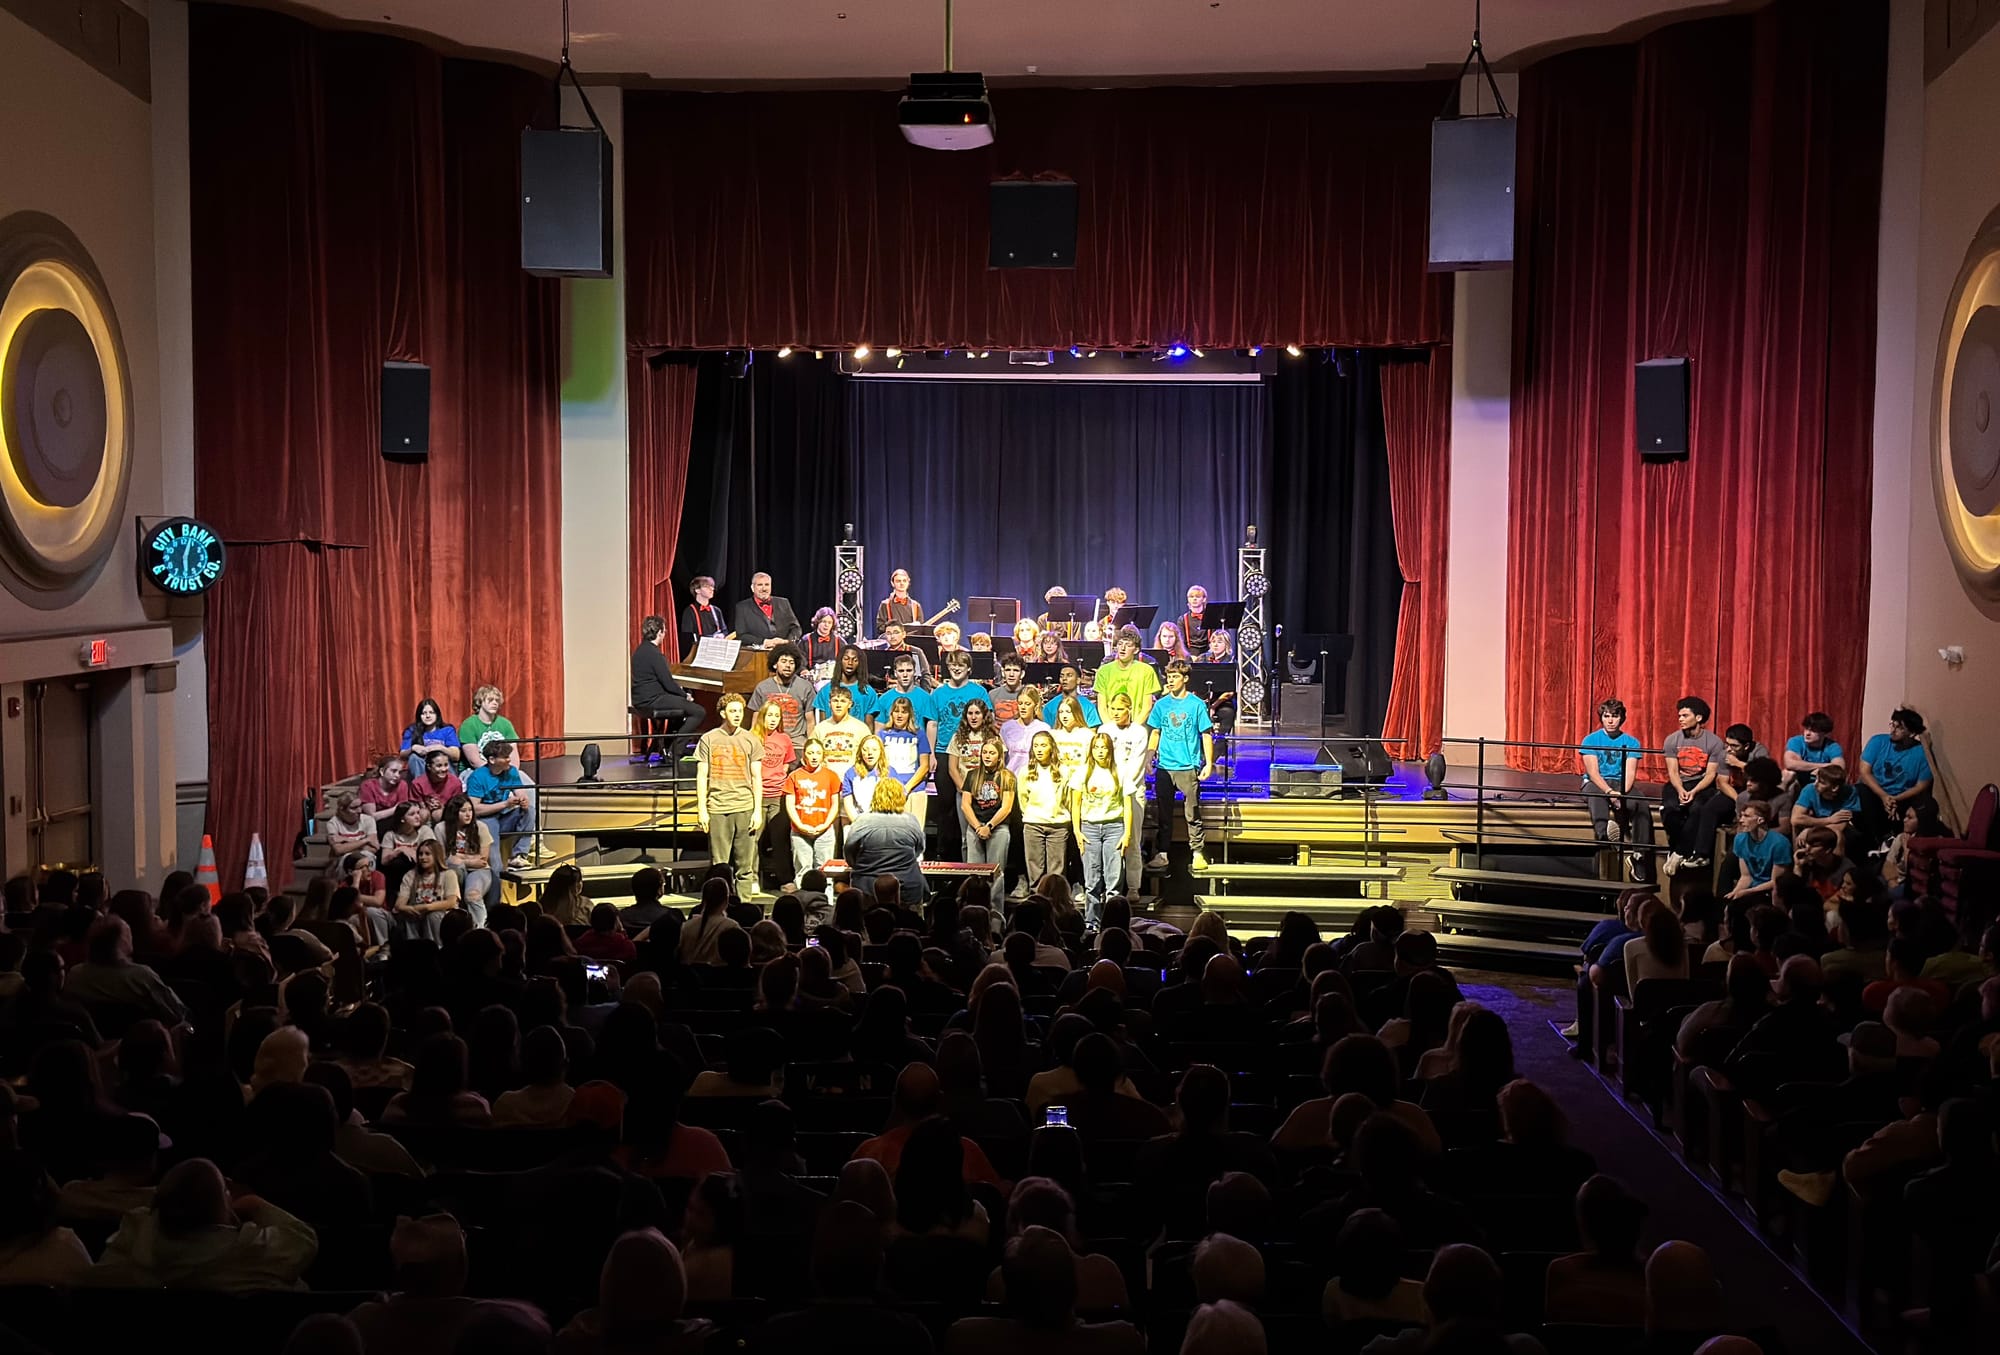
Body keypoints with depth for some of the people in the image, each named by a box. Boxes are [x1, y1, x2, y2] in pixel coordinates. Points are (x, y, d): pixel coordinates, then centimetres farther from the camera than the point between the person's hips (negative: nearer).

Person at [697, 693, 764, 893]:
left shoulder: (751, 740, 8)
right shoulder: (708, 739, 5)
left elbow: (756, 778, 9)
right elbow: (701, 777, 6)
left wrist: (758, 810, 2)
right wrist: (702, 810, -1)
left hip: (745, 808, 1)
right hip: (717, 808, -1)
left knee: (745, 863, 2)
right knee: (719, 864, 1)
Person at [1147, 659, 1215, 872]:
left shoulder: (1197, 704, -2)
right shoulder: (1161, 704, 7)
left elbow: (1206, 735, 1)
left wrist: (1209, 764, -4)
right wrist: (1148, 758, 8)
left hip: (1189, 767, -3)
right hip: (1164, 767, 3)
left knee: (1193, 813, 0)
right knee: (1164, 813, 9)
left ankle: (1197, 853, 6)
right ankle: (1162, 853, 16)